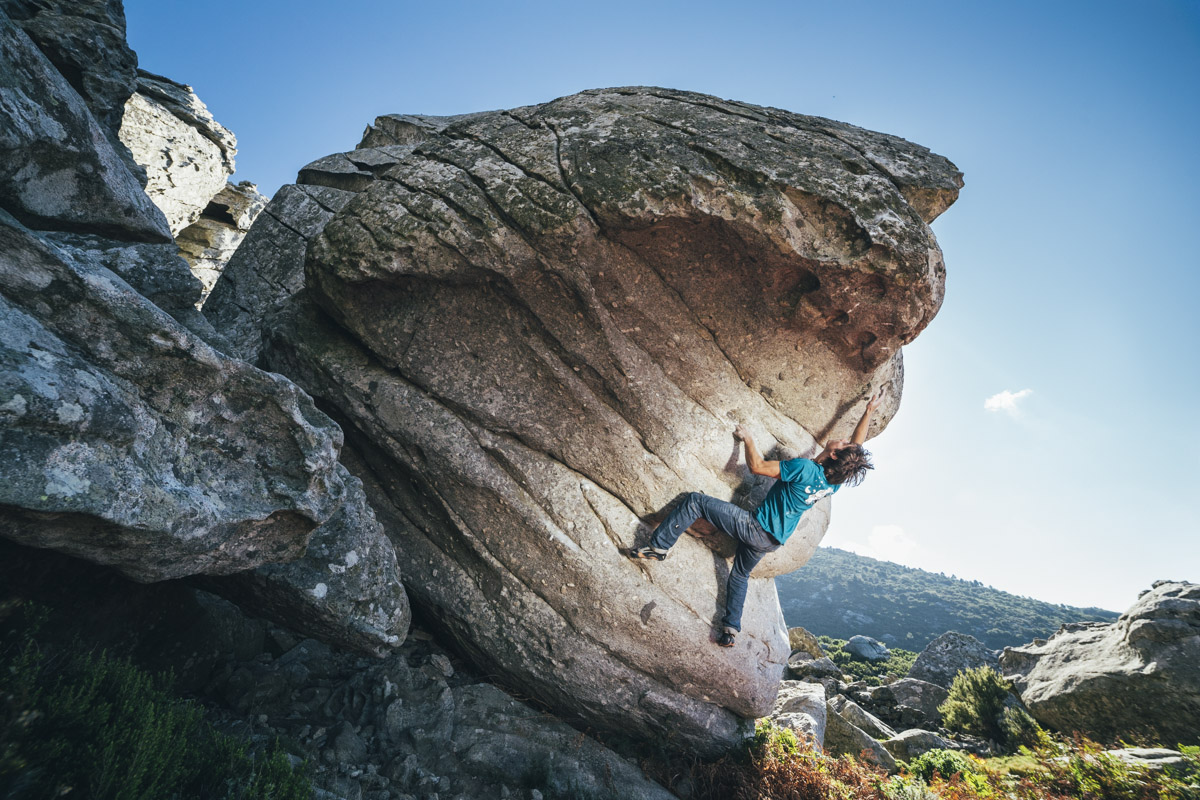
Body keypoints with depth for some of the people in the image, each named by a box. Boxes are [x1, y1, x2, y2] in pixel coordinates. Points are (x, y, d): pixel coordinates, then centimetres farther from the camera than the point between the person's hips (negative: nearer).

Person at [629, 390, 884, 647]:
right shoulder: (836, 481, -4)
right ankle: (731, 629, 28)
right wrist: (870, 411, 19)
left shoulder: (805, 468, -25)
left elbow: (757, 466, -19)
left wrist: (747, 438, -4)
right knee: (740, 574, 29)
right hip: (772, 541, 8)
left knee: (695, 501, -6)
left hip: (755, 527, -7)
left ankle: (659, 547, -7)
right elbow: (858, 446, 14)